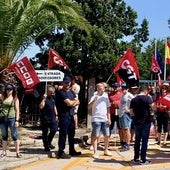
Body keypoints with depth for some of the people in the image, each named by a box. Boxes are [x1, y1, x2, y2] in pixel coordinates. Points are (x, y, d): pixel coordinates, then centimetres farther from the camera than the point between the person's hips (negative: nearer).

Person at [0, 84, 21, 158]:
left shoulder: (15, 99, 0)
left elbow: (17, 110, -3)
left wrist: (17, 120, -10)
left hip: (12, 118, -3)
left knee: (15, 135, 0)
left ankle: (17, 152, 6)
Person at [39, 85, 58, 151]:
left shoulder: (52, 98, 12)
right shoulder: (43, 98, -10)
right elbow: (41, 106, -26)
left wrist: (56, 115, 16)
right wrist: (44, 98, -26)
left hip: (52, 118, 6)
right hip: (45, 118, -6)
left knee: (54, 130, -1)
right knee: (45, 132, 3)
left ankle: (49, 142, 20)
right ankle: (46, 146, 13)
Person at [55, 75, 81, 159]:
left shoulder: (71, 92, 17)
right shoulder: (61, 93, -10)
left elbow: (77, 102, 10)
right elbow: (69, 103, -17)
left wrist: (72, 103, -10)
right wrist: (75, 101, 2)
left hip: (71, 115, 8)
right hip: (64, 115, -8)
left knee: (71, 133, 15)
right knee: (63, 133, -7)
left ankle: (72, 150, 26)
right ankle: (61, 152, -2)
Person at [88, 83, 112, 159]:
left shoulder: (105, 96, 9)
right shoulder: (94, 96, -5)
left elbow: (108, 108, 13)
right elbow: (89, 107, -16)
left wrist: (109, 118, 7)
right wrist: (94, 100, -31)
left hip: (105, 119, 5)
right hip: (96, 119, -5)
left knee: (107, 135, 9)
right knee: (95, 136, -1)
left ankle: (106, 150, 25)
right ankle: (95, 152, 4)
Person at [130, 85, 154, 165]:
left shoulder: (133, 99, 3)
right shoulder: (147, 98, -9)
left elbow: (131, 111, 6)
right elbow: (153, 107, -12)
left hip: (137, 122, 4)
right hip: (146, 122, -4)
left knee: (137, 140, 13)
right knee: (144, 140, 1)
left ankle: (136, 158, 18)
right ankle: (143, 159, 3)